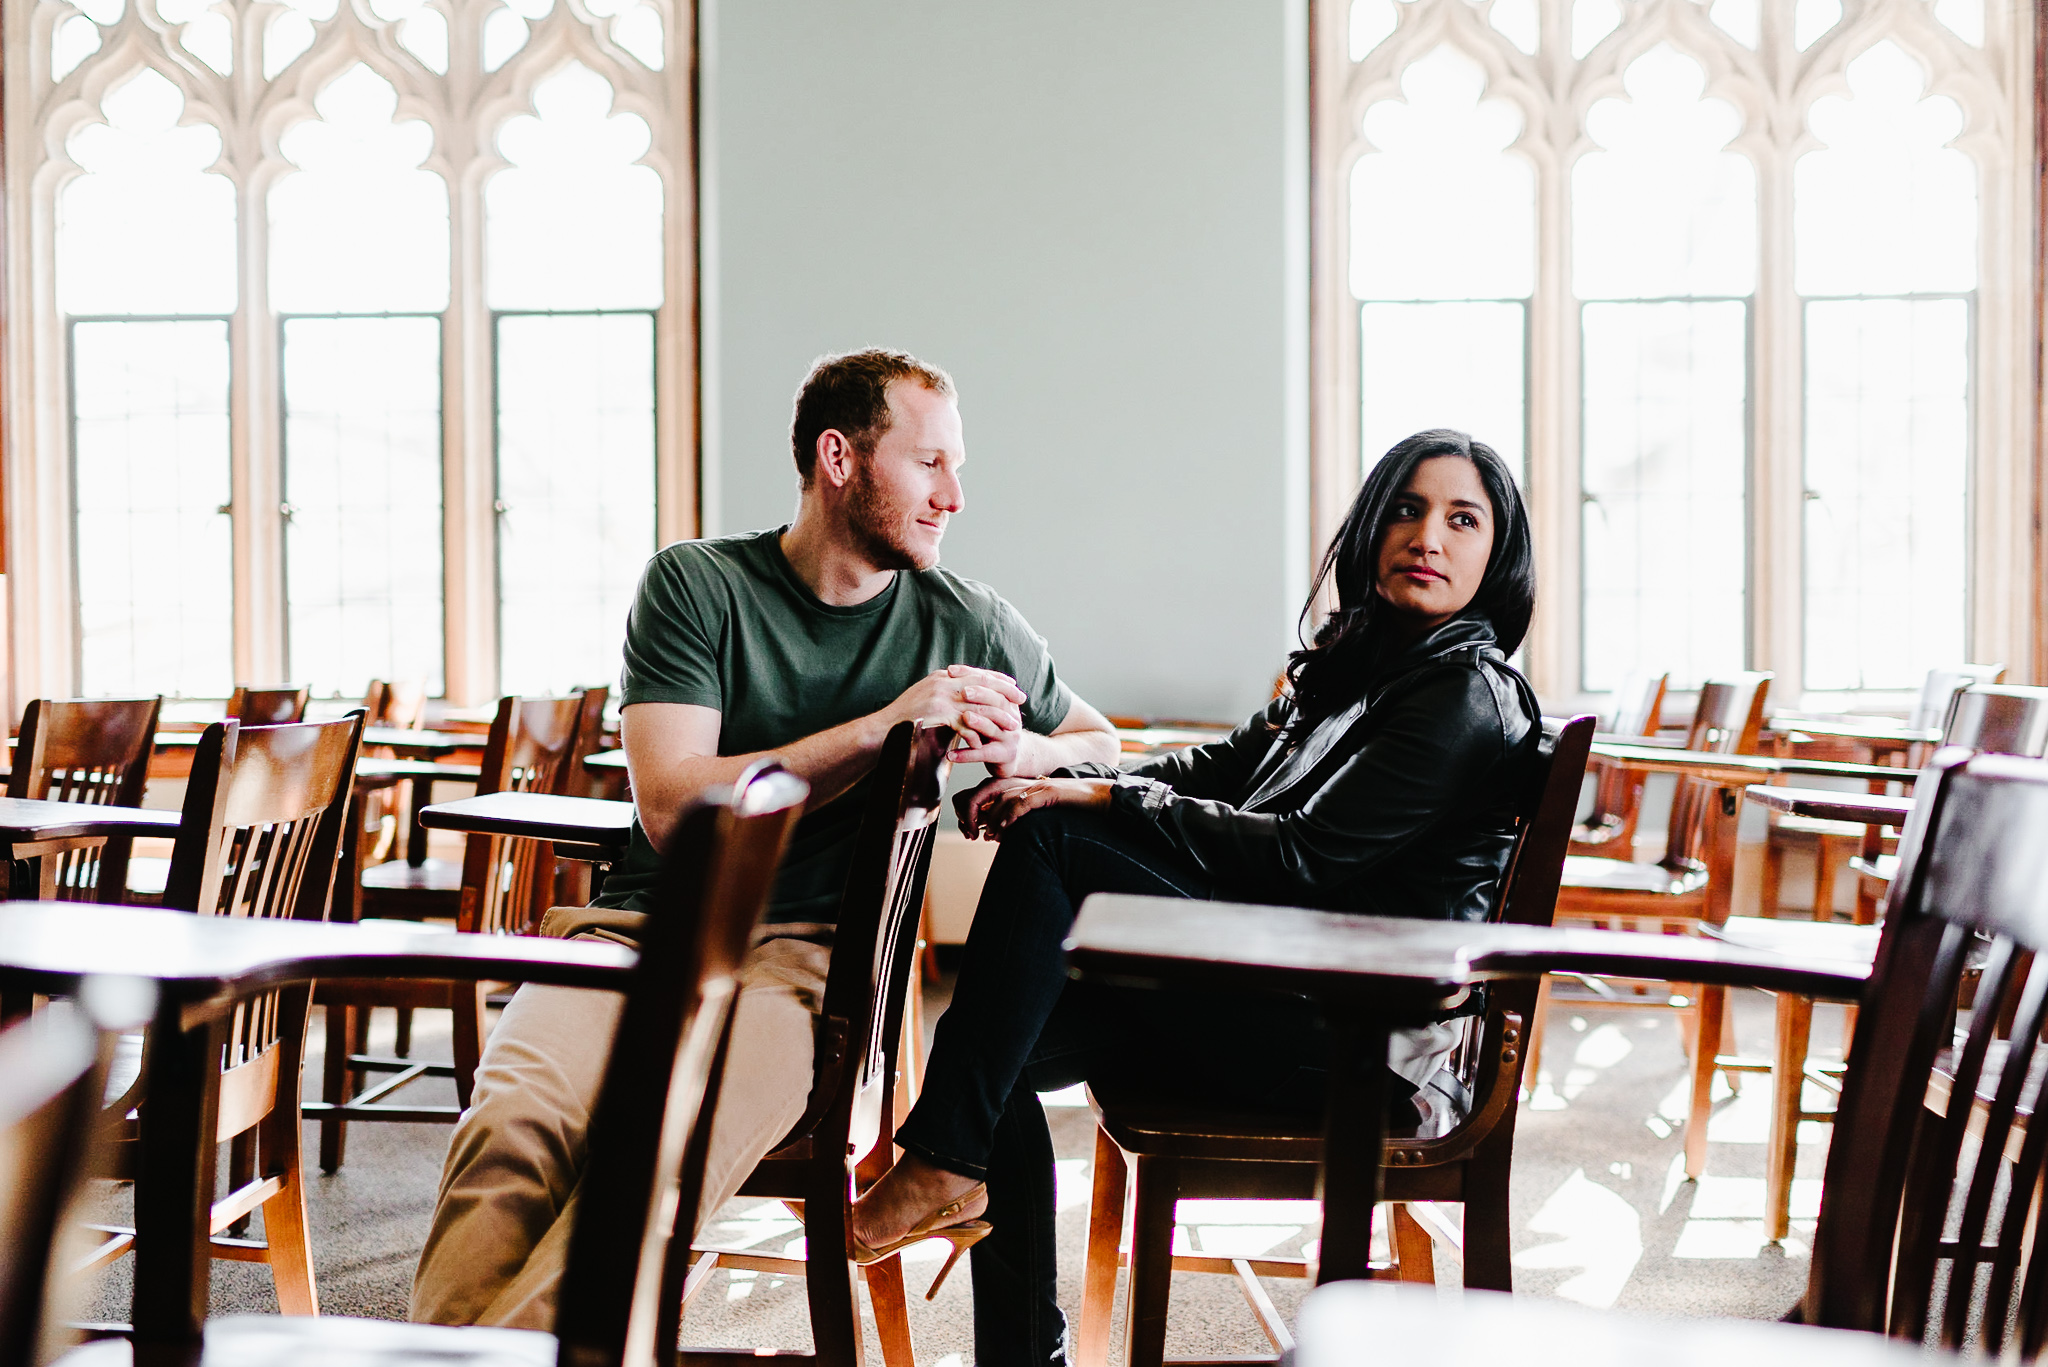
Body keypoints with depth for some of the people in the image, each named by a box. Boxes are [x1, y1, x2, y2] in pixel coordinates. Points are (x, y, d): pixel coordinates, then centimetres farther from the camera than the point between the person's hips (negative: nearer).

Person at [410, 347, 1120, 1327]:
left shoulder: (968, 623, 13)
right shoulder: (694, 583, 6)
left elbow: (1104, 748, 27)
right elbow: (672, 808, -5)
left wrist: (1019, 750, 2)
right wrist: (884, 728, -10)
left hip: (809, 952, 0)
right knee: (515, 1117, -33)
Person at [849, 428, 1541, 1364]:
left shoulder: (1470, 698, -10)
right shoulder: (1351, 663, 18)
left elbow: (1304, 854, -18)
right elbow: (1219, 767, 17)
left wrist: (1107, 802, -14)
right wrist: (1052, 777, 0)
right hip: (1274, 1007, 9)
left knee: (1057, 843, -18)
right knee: (1010, 1049, -7)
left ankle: (945, 1164, -16)